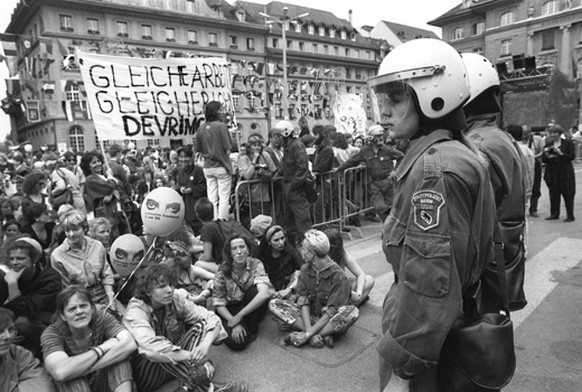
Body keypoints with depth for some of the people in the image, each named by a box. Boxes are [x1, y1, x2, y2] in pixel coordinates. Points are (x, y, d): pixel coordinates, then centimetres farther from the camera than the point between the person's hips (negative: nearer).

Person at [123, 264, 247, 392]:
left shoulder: (176, 299, -10)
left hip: (177, 364, 5)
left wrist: (206, 344, -35)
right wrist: (192, 355, -41)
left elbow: (211, 318, -14)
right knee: (158, 353, -36)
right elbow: (151, 348, -41)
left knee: (202, 325, -14)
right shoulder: (135, 312, -23)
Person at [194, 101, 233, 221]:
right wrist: (227, 162, 4)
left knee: (211, 199, 9)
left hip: (208, 167, 5)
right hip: (222, 167, -5)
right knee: (224, 198, 2)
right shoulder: (221, 126, -11)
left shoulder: (201, 127, 3)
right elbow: (227, 149, -12)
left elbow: (197, 149, 7)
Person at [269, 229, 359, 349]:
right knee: (274, 304, -16)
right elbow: (303, 301, -9)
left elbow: (332, 311, -21)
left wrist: (308, 333, -27)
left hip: (329, 320, -4)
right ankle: (324, 334, -23)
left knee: (352, 312, -35)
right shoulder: (305, 269, -2)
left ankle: (303, 335, -27)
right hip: (309, 315, 4)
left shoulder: (338, 275, -17)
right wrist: (309, 329, -25)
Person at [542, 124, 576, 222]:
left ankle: (570, 216, 5)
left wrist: (561, 154, -16)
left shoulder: (568, 143, 3)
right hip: (552, 173, 3)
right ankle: (554, 214, 16)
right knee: (553, 195, 6)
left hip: (565, 172, -3)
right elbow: (543, 159, 8)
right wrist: (547, 156, -12)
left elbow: (572, 156, -4)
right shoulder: (548, 145, 12)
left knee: (568, 194, -2)